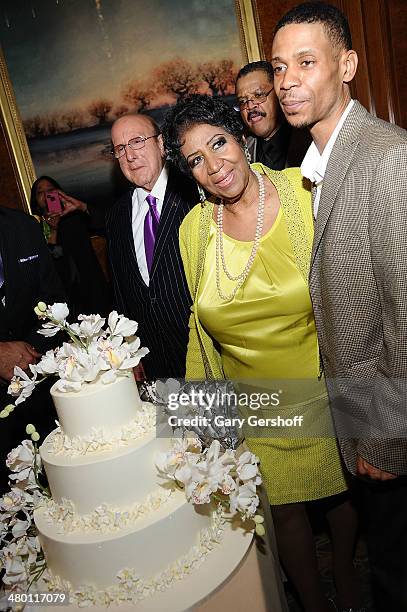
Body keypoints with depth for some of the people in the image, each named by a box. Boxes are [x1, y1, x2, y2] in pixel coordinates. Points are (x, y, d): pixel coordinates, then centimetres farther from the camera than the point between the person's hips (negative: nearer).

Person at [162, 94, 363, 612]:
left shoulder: (304, 190, -14)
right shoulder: (193, 229, -7)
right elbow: (202, 325, 4)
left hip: (324, 391, 0)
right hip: (254, 407, 1)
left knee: (341, 491, 20)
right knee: (283, 510, 14)